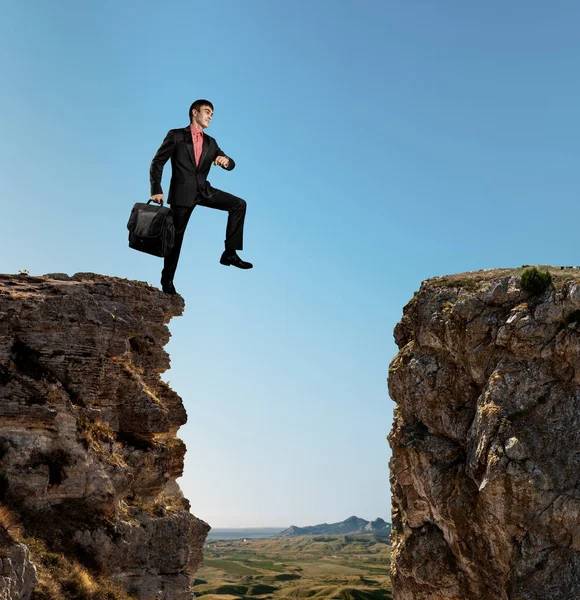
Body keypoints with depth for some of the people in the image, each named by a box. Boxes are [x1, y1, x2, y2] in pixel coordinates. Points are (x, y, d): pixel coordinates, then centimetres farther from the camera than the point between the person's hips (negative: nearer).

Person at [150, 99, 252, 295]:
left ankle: (230, 253, -5)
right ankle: (167, 278, 20)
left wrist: (226, 161, -20)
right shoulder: (176, 136, -2)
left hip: (204, 191, 5)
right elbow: (157, 163, -4)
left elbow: (230, 164, 6)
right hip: (182, 192, -5)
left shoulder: (210, 143, 12)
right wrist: (156, 190, -13)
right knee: (176, 235, 1)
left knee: (239, 204, -7)